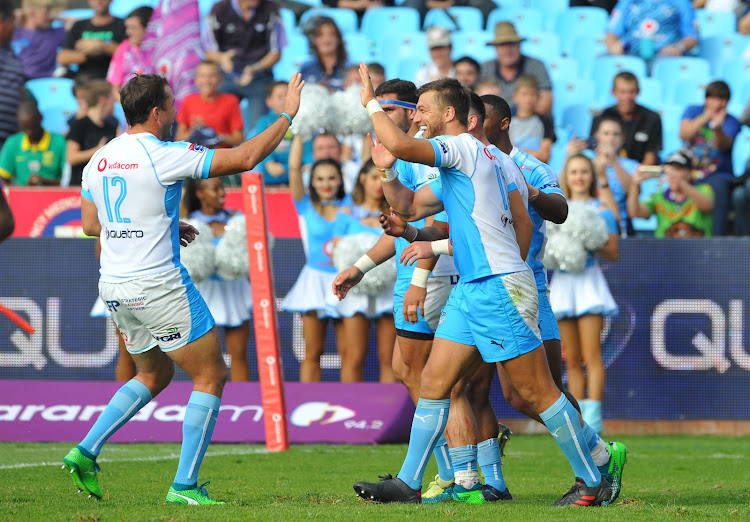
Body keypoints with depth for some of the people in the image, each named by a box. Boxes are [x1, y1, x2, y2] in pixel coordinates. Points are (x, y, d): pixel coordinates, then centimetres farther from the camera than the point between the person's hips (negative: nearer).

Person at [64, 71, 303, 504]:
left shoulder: (100, 160, 7)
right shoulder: (163, 156, -14)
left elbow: (90, 224, 18)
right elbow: (245, 158, -13)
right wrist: (288, 114, -2)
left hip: (114, 288, 8)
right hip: (159, 285, -8)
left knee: (153, 376, 25)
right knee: (211, 377, 4)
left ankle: (85, 452, 11)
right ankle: (185, 486, -1)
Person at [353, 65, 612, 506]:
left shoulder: (464, 147, -11)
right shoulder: (457, 163, 19)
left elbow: (398, 144, -23)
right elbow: (409, 207, 27)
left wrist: (372, 103, -8)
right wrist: (387, 172, 12)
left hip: (500, 288, -10)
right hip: (471, 288, 10)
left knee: (538, 391, -5)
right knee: (434, 382, 6)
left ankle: (594, 482, 1)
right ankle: (408, 484, 8)